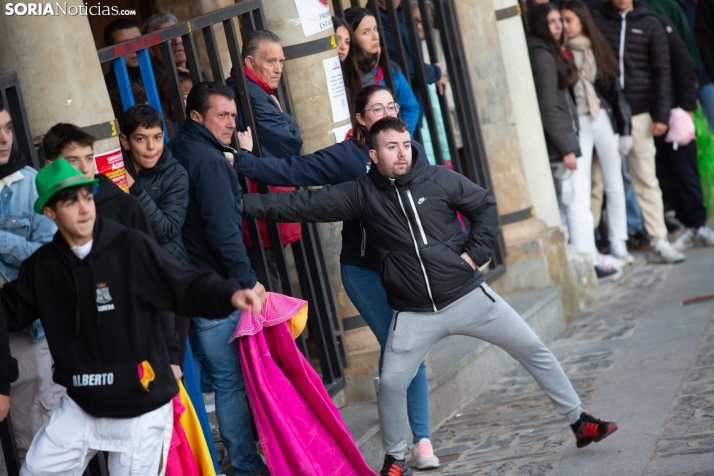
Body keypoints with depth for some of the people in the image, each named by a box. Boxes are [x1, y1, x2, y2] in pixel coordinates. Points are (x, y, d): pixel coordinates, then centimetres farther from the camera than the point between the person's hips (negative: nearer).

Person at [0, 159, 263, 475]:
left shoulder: (131, 248, -12)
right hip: (80, 407, 5)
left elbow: (187, 287, -13)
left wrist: (230, 295, -30)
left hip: (141, 410, -5)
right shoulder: (41, 265, 3)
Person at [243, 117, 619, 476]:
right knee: (390, 386, -8)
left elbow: (485, 206, 7)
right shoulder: (362, 193, -5)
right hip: (414, 315, 0)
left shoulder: (439, 179, -5)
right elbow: (304, 205, -8)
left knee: (534, 350, 3)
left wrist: (476, 252, -4)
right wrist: (245, 204, -14)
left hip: (469, 296, 1)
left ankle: (579, 423, 20)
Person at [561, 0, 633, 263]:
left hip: (604, 119, 3)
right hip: (577, 124, -3)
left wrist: (624, 126, 4)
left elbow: (615, 88, 8)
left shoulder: (597, 48, 7)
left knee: (614, 183, 6)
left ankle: (618, 243, 15)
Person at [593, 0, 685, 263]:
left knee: (646, 180, 1)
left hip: (638, 112, 1)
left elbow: (662, 72, 6)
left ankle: (659, 242, 3)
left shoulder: (650, 25, 9)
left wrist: (662, 114, -3)